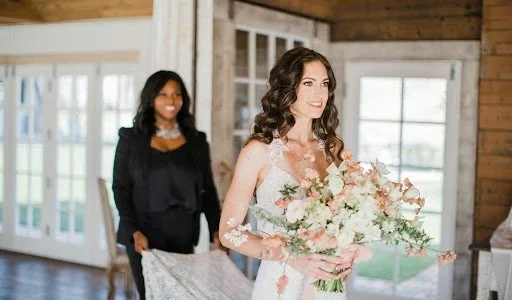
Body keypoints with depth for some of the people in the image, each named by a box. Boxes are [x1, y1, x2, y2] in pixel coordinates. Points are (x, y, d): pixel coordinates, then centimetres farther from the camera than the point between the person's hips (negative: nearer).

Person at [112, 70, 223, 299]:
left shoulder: (196, 141, 8)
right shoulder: (131, 138, 2)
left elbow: (208, 190, 9)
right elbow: (120, 188, -1)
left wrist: (216, 229, -2)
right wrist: (134, 231, -12)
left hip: (183, 235, 2)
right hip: (145, 234, -2)